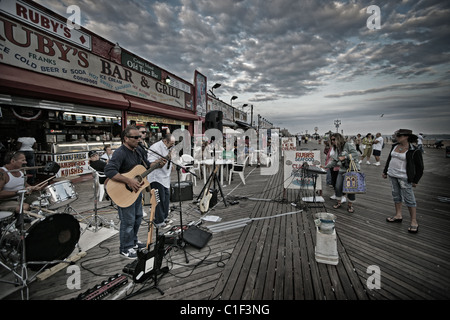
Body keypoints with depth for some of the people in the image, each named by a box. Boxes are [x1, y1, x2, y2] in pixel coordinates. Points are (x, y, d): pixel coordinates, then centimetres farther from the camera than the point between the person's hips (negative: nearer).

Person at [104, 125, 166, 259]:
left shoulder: (139, 150, 5)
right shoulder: (120, 153, -23)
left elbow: (147, 165, 16)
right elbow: (109, 171, -35)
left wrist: (158, 163, -2)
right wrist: (129, 181, -37)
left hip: (137, 189, 9)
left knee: (138, 217, 20)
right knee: (128, 221, 2)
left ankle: (133, 241, 40)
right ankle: (126, 248, 23)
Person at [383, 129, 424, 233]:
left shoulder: (414, 151, -11)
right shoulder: (395, 146, 7)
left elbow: (420, 167, -6)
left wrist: (415, 181, -6)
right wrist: (385, 171, 18)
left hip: (404, 178, -7)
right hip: (392, 175, 7)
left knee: (409, 198, -4)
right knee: (396, 195, 13)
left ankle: (414, 222, 5)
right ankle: (398, 215, 25)